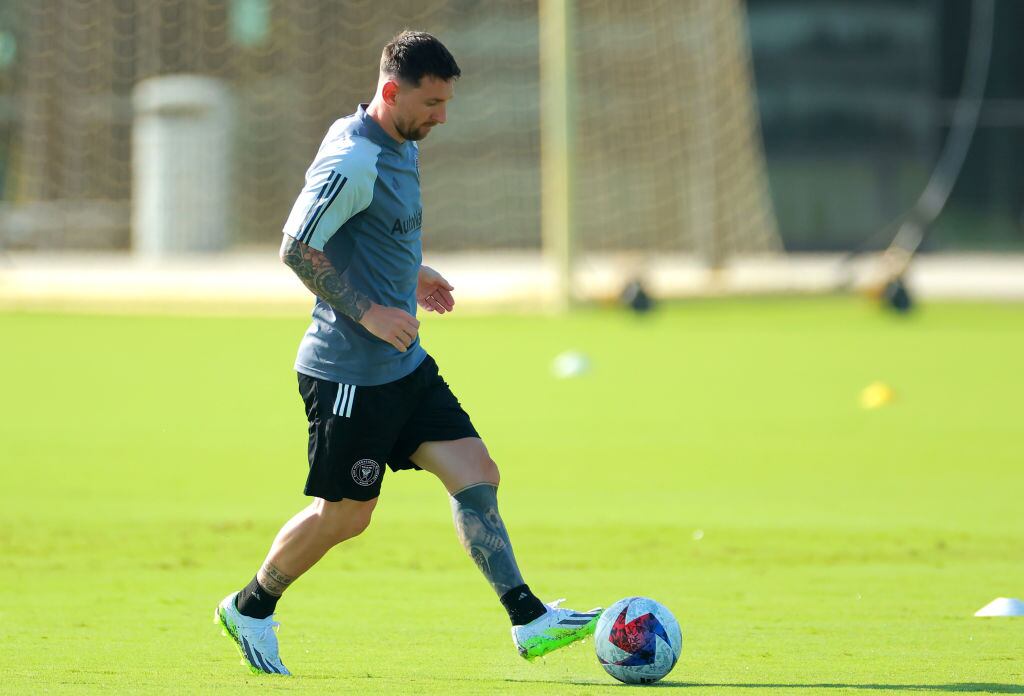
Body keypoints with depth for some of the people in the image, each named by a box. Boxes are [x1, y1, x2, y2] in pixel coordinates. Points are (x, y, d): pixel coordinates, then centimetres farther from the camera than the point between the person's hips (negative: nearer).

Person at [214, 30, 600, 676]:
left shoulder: (402, 146, 10)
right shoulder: (353, 161, -20)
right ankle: (251, 609, 22)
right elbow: (298, 249, -22)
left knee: (478, 476, 1)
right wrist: (368, 312, -21)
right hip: (349, 373, -9)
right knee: (345, 514, 2)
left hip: (404, 365, 9)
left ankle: (529, 620, -1)